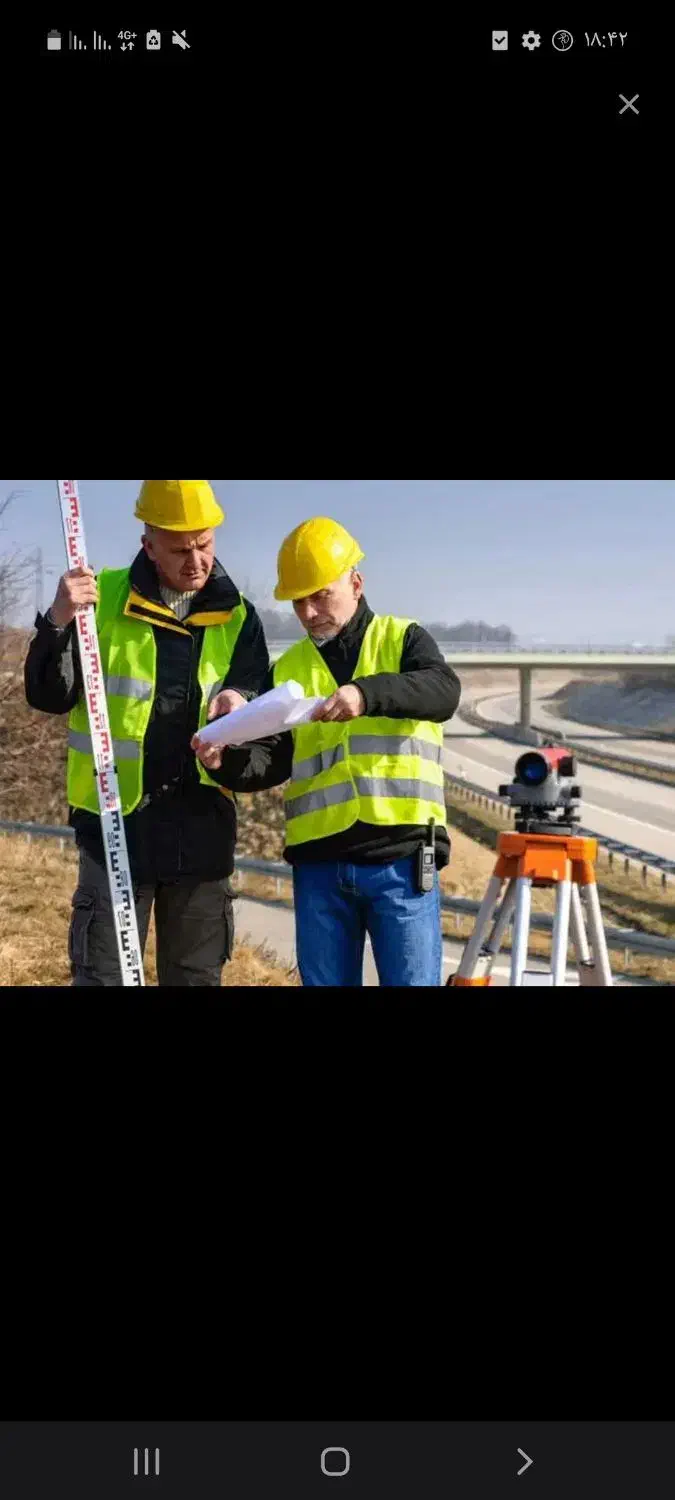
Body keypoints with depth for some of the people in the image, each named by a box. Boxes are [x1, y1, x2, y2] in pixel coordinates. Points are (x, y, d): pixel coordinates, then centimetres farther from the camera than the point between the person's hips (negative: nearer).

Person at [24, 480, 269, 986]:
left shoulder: (237, 617, 3)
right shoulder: (102, 598, -3)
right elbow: (50, 697, -5)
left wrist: (239, 701, -23)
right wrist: (59, 622, -22)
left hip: (202, 825, 3)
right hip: (116, 819, -2)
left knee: (197, 974, 14)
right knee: (103, 972, 4)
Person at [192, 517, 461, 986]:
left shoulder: (403, 638, 6)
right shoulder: (287, 668, 13)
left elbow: (443, 691, -15)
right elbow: (272, 762, 6)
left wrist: (368, 694, -32)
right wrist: (228, 761, -16)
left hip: (400, 858, -3)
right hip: (319, 864, 3)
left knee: (412, 980, 1)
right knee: (325, 981, 10)